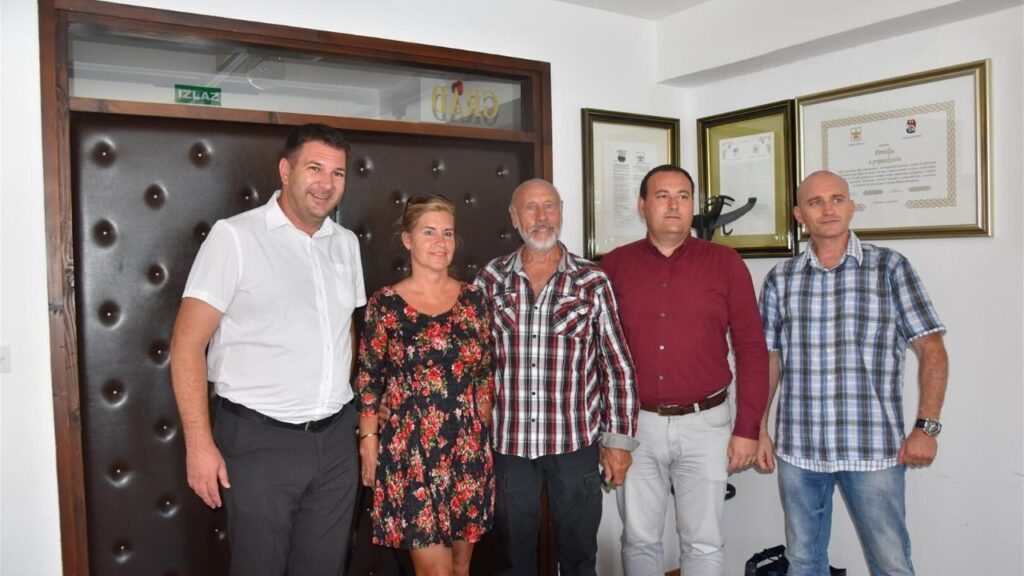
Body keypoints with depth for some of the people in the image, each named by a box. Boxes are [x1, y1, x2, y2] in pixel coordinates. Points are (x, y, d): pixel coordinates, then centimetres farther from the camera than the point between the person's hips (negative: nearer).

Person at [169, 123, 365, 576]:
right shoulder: (235, 237, -9)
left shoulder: (345, 243, 8)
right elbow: (187, 345, -10)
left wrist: (344, 414, 10)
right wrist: (200, 445, -15)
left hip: (336, 439, 5)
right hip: (260, 439, -5)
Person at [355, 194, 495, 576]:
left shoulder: (473, 298, 4)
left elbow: (485, 373, 8)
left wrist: (484, 435, 7)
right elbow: (369, 380, -2)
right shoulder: (386, 303, -5)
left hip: (468, 447, 4)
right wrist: (368, 442, -5)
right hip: (409, 449, -3)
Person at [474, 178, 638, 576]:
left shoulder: (593, 282, -3)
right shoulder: (490, 280, 1)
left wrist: (618, 438, -3)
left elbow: (618, 366, -1)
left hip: (577, 443, -1)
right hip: (508, 443, 1)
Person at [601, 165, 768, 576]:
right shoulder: (614, 265, 1)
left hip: (704, 423, -1)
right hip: (635, 424, 1)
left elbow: (751, 348, -1)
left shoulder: (725, 263, -1)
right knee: (639, 540, 14)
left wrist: (748, 428, -4)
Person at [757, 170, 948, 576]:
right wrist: (759, 430, 8)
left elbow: (931, 350, -1)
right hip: (797, 449, 2)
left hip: (873, 449, -2)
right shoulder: (779, 279, 6)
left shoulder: (890, 268, 0)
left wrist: (926, 427, -8)